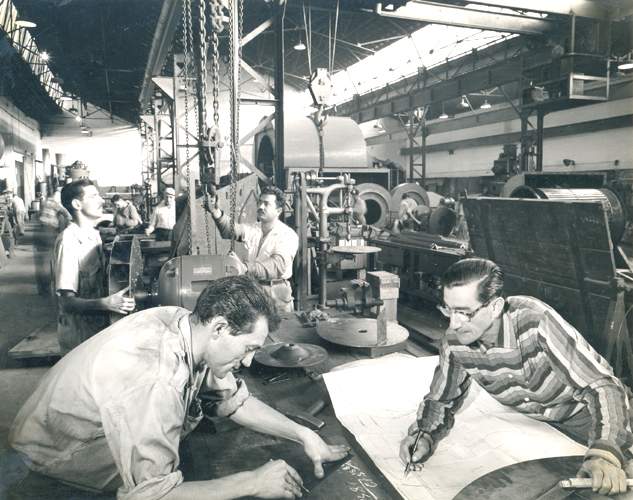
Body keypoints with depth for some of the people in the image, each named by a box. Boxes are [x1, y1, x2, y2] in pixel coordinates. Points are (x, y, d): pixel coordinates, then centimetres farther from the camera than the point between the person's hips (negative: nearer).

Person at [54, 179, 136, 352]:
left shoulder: (94, 234, 7)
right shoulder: (68, 241, -19)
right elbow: (67, 301, -23)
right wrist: (105, 303, -37)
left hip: (100, 327, 7)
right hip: (79, 337, -7)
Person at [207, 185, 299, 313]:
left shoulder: (288, 235, -6)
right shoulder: (252, 229, 10)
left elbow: (278, 265, -21)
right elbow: (230, 230, -9)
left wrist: (246, 268, -34)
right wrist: (216, 212, -28)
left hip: (275, 295, -3)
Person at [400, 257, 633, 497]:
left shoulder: (535, 321, -37)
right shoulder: (453, 343, -22)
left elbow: (602, 386, -35)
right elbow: (441, 399, -6)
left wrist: (604, 454, -49)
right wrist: (424, 435, -25)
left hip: (586, 410, -3)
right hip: (535, 422, 4)